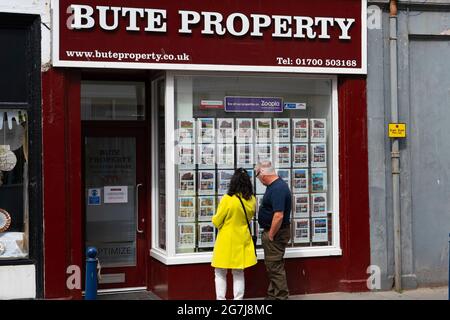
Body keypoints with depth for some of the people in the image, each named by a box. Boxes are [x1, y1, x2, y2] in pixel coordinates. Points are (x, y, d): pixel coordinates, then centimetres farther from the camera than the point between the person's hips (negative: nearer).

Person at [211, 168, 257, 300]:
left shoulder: (227, 199, -20)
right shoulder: (252, 200, -5)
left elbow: (216, 222, -11)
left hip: (227, 241, -4)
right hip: (242, 241, 5)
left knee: (220, 273, 9)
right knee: (239, 274, 16)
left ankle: (220, 298, 7)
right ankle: (238, 298, 17)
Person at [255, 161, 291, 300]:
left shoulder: (277, 189, -24)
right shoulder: (277, 185, 9)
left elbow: (279, 216, -29)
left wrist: (270, 236, -20)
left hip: (275, 232, -11)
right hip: (272, 231, 11)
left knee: (275, 267, -2)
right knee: (272, 266, 19)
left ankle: (281, 296, 7)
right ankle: (272, 296, 29)